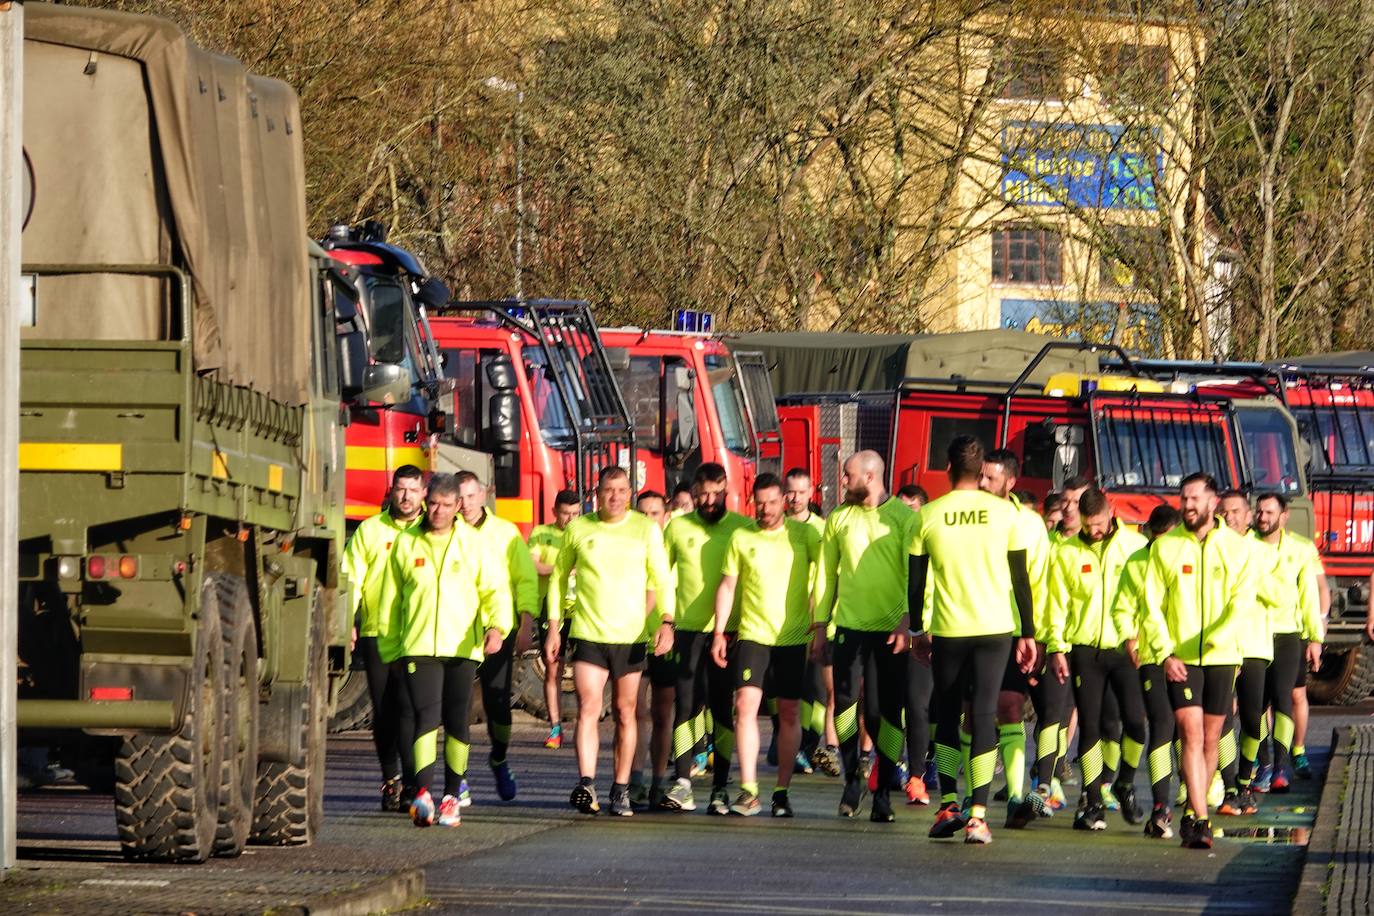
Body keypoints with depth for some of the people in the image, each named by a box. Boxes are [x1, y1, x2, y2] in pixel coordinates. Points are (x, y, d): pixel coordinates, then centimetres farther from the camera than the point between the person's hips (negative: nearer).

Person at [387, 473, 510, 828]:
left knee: (457, 723, 4)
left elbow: (496, 589, 2)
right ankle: (422, 793, -27)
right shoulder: (406, 544, 8)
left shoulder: (473, 544, 6)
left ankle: (453, 794, 18)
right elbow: (394, 598, 16)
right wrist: (391, 646, 16)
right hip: (418, 647, -1)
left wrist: (496, 626, -17)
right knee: (427, 716, -16)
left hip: (462, 648, 1)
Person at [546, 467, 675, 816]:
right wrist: (553, 627, 9)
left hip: (631, 635, 0)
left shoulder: (646, 529, 2)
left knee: (625, 713, 6)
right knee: (588, 708, -14)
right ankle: (586, 785, -22)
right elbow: (559, 577, 13)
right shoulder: (578, 529, 4)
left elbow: (662, 579, 3)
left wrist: (666, 621, -12)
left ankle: (621, 790, 12)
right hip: (587, 633, 0)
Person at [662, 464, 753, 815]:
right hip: (689, 629, 1)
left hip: (729, 631, -1)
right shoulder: (678, 528, 7)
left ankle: (720, 789, 4)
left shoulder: (742, 528, 4)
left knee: (724, 710, 0)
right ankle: (682, 783, -6)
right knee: (686, 705, -6)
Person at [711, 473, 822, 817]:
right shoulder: (741, 538, 5)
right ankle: (748, 791, -15)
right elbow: (727, 586, 8)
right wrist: (718, 632, 2)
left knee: (789, 714, 4)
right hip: (752, 634, 0)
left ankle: (782, 792, 12)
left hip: (794, 636, 0)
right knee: (746, 705, -14)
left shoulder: (803, 534, 2)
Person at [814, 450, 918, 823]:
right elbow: (827, 572, 13)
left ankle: (883, 792, 7)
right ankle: (852, 776, 14)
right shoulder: (839, 518, 9)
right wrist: (820, 625, 11)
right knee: (844, 701, -5)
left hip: (890, 628, -3)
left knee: (886, 712, -2)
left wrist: (906, 621, -14)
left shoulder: (904, 517, -2)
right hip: (849, 624, 3)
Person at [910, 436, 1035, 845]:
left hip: (948, 629, 0)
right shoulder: (1005, 512, -1)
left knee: (947, 715, 14)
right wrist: (1027, 634, 7)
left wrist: (918, 631, 16)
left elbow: (916, 581, 5)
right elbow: (1021, 580, 1)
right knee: (984, 715, 1)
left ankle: (949, 803, 3)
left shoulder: (928, 516, -1)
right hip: (995, 627, 0)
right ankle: (978, 815, -6)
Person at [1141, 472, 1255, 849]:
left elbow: (1242, 603, -6)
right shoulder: (1165, 547, 2)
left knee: (1210, 739, 8)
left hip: (1221, 657, 2)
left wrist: (1215, 637, -23)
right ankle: (1200, 820, -18)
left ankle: (1193, 815, 22)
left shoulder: (1235, 548, 3)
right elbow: (1152, 605, 0)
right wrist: (1165, 653, -12)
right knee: (1191, 734, -12)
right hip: (1179, 659, -1)